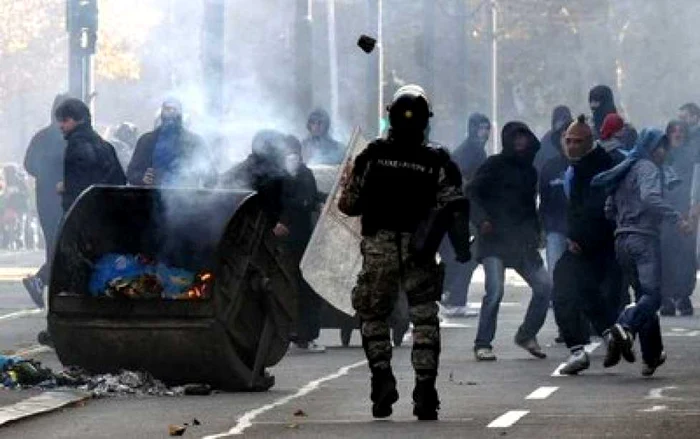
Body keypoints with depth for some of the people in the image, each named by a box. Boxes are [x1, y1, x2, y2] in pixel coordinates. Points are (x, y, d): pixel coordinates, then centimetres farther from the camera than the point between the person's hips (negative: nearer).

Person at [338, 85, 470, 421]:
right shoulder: (438, 162, 0)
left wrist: (346, 183, 26)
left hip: (378, 248, 0)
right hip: (420, 251, 0)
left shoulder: (372, 156, -1)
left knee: (373, 314, 14)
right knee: (424, 317, 6)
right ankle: (425, 387, -3)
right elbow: (454, 210, -3)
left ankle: (382, 375, -3)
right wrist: (462, 250, 3)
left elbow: (349, 205, 5)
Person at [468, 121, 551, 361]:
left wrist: (535, 232, 12)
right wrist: (482, 219, -22)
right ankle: (483, 344, -6)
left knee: (544, 285, -1)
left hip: (522, 242, 6)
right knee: (495, 290, -17)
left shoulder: (529, 170, 17)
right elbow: (473, 193, -6)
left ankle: (527, 334, 17)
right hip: (495, 241, -6)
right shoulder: (495, 165, -1)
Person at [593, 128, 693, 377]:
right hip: (644, 238, -9)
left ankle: (652, 356, 7)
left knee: (644, 297, 11)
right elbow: (650, 198, -24)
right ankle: (625, 327, -42)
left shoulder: (623, 172, 21)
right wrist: (676, 218, -29)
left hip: (622, 241, 9)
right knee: (652, 294, -17)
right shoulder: (648, 168, -4)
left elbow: (609, 210, 24)